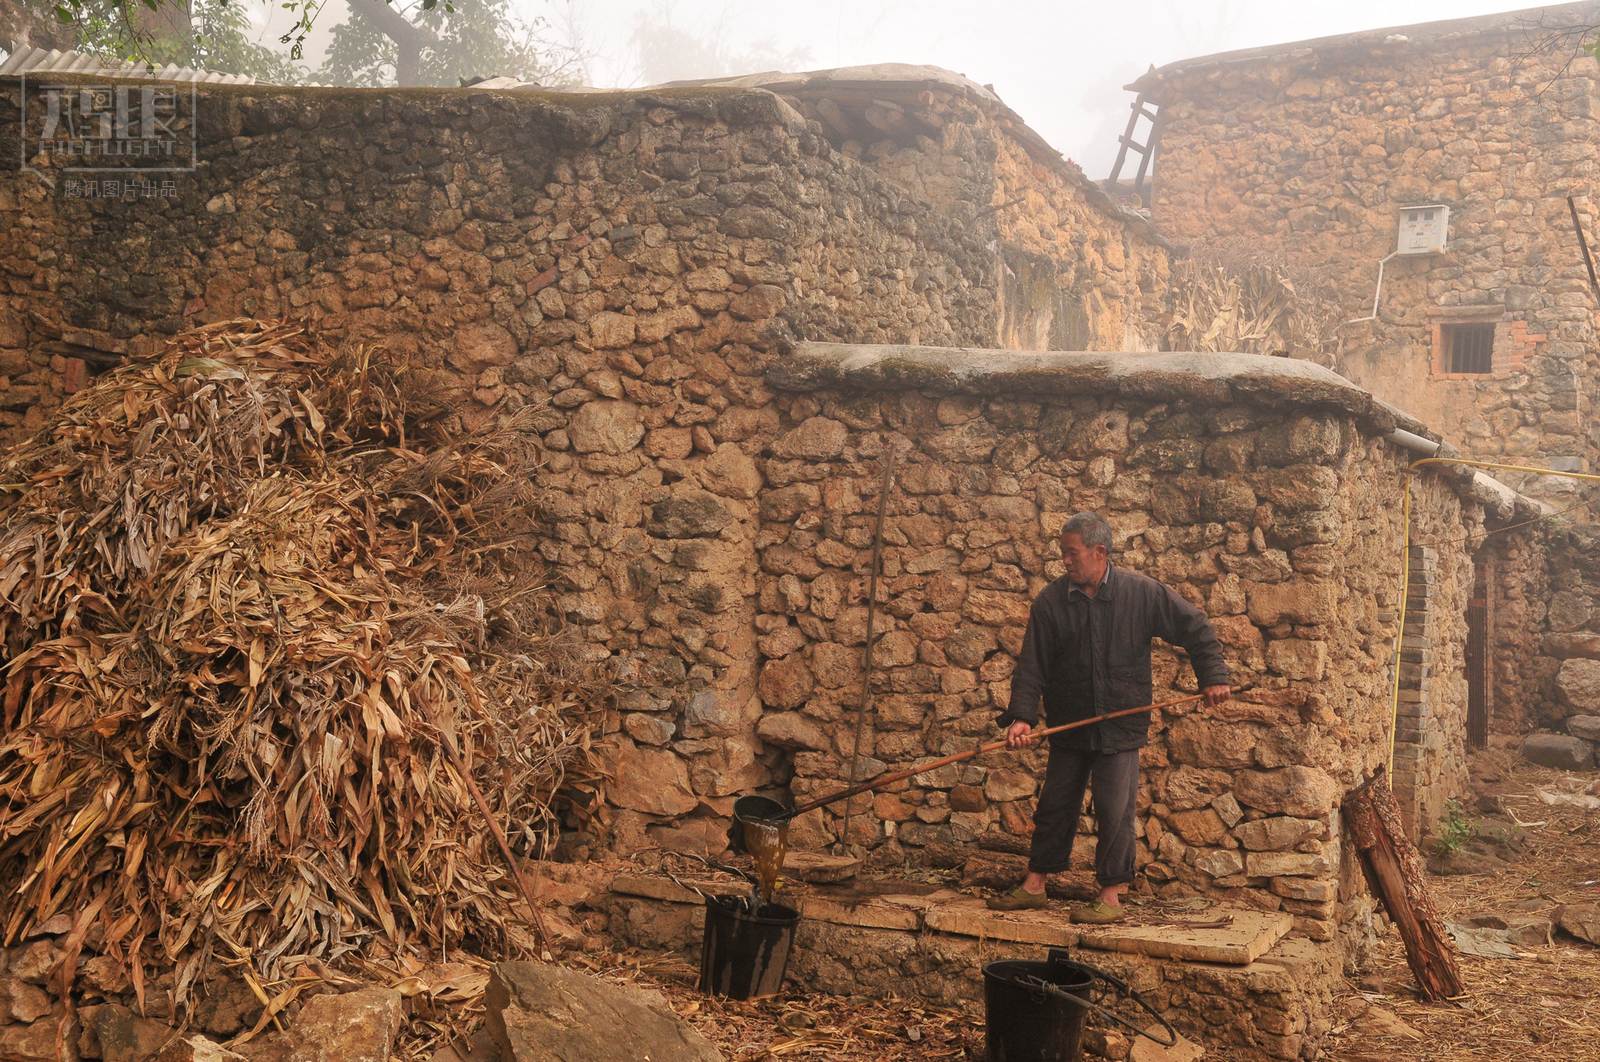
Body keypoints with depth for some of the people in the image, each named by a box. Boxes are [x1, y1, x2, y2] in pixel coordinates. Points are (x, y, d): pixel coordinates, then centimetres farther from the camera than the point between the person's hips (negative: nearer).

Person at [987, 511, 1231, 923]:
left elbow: (1195, 628, 3)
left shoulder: (1141, 592, -6)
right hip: (1068, 726, 2)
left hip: (1120, 726, -2)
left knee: (1115, 812, -2)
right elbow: (1032, 665, -6)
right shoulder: (1051, 601, -4)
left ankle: (1111, 896, 10)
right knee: (1054, 806, 9)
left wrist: (1213, 676, -4)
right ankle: (1034, 885, 21)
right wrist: (1020, 716, -17)